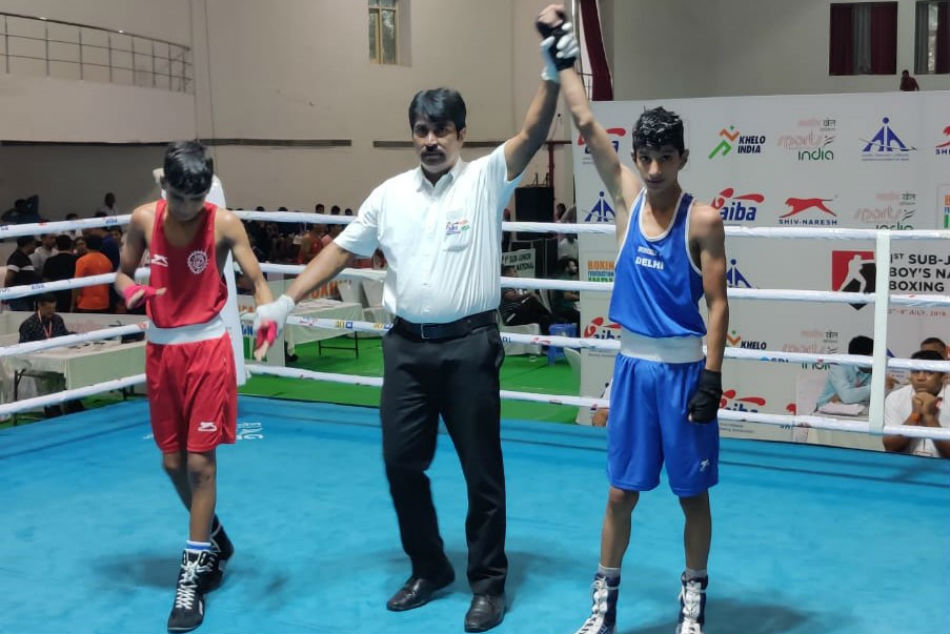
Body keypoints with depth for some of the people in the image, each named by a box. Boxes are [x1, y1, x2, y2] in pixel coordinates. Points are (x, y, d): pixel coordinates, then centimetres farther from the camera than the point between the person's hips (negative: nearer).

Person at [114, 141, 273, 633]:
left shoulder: (224, 224, -11)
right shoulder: (144, 220, -2)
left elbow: (256, 280, -13)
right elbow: (122, 273, 9)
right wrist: (131, 291, -15)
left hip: (208, 348, -4)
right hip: (160, 349, 4)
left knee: (200, 462, -4)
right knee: (173, 462, 12)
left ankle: (193, 572, 8)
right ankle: (214, 539, 37)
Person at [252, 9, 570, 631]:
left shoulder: (486, 178, -3)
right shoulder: (390, 194, 8)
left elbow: (534, 133, -17)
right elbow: (342, 250, 11)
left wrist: (552, 65, -30)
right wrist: (286, 302, 5)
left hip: (469, 344, -4)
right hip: (406, 346, 4)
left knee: (481, 469, 5)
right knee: (401, 463, 11)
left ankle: (489, 584, 20)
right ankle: (429, 568, 30)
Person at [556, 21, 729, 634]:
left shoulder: (703, 220, -9)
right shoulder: (629, 197, 1)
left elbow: (718, 304, -8)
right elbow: (587, 123, -1)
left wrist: (712, 377, -14)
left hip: (685, 369, -3)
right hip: (634, 365, 3)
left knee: (693, 492, 9)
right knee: (621, 490, 9)